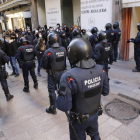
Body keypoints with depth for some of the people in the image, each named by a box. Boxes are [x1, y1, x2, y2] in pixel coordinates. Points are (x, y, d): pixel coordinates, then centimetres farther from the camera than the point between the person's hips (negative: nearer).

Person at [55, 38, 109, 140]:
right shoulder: (101, 70, -18)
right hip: (95, 114, 4)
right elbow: (106, 92, -4)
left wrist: (58, 100, -10)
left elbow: (64, 106, -31)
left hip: (79, 119, -4)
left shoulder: (70, 77, -35)